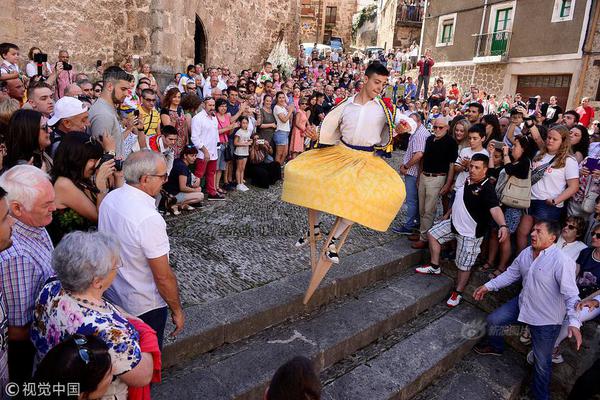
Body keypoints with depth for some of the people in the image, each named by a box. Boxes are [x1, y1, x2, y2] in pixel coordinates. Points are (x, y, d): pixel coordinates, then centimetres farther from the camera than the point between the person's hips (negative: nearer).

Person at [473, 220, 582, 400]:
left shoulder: (562, 261, -27)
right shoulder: (526, 253, -3)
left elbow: (571, 294, -27)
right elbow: (511, 273, 8)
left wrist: (574, 322, -37)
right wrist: (488, 286, 5)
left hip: (546, 319, -6)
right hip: (523, 304, 7)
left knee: (542, 363, 8)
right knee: (493, 320, 13)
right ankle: (495, 346, 45)